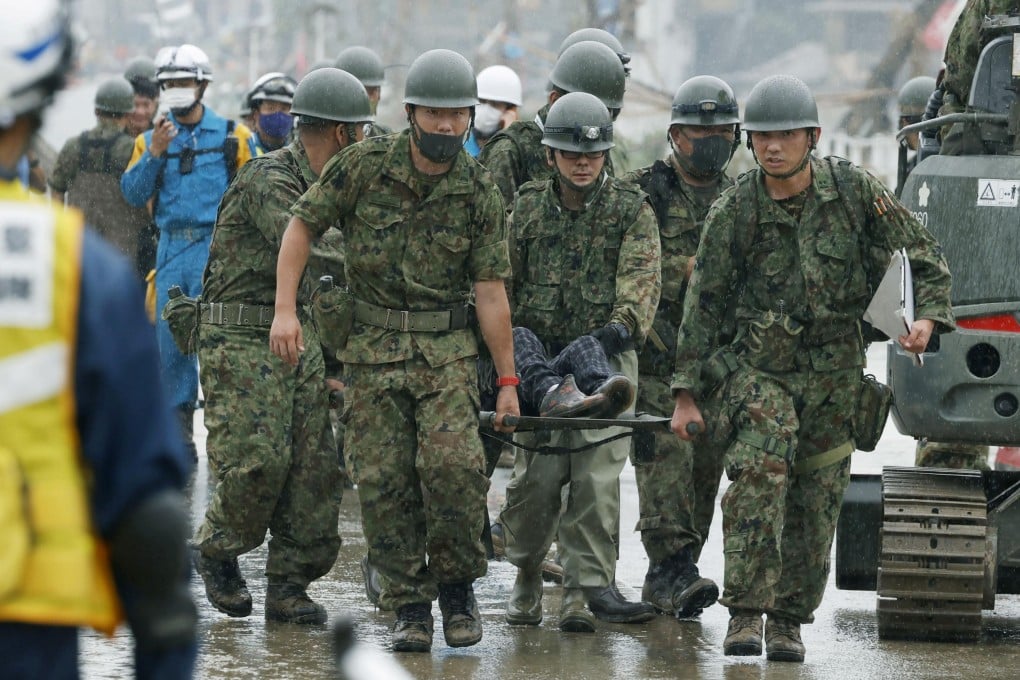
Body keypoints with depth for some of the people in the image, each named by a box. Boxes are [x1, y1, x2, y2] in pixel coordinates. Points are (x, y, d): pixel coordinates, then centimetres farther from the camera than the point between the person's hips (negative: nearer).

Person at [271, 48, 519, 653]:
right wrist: (285, 309, -5)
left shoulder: (480, 192, -4)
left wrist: (508, 381, -1)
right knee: (384, 481, -2)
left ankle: (457, 587, 1)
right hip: (372, 349, 1)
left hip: (446, 350, -1)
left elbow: (491, 292, -2)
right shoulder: (365, 165, -6)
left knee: (452, 463, -19)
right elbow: (303, 225, 3)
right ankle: (410, 608, 10)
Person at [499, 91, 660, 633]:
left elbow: (641, 278, -10)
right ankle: (526, 576, 17)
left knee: (597, 477, -10)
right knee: (537, 477, -4)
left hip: (606, 358, -1)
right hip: (539, 355, 1)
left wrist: (622, 325, -29)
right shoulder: (526, 208, 10)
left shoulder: (631, 211, 3)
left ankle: (588, 589, -9)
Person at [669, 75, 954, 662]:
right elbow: (703, 304, -1)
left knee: (816, 503, 4)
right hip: (754, 366, -2)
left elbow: (926, 257, 5)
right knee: (759, 478, -23)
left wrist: (928, 318, -14)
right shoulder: (734, 210, -6)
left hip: (833, 374, 2)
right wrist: (687, 394, -2)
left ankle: (789, 620, 19)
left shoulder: (856, 191, -5)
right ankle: (746, 613, -22)